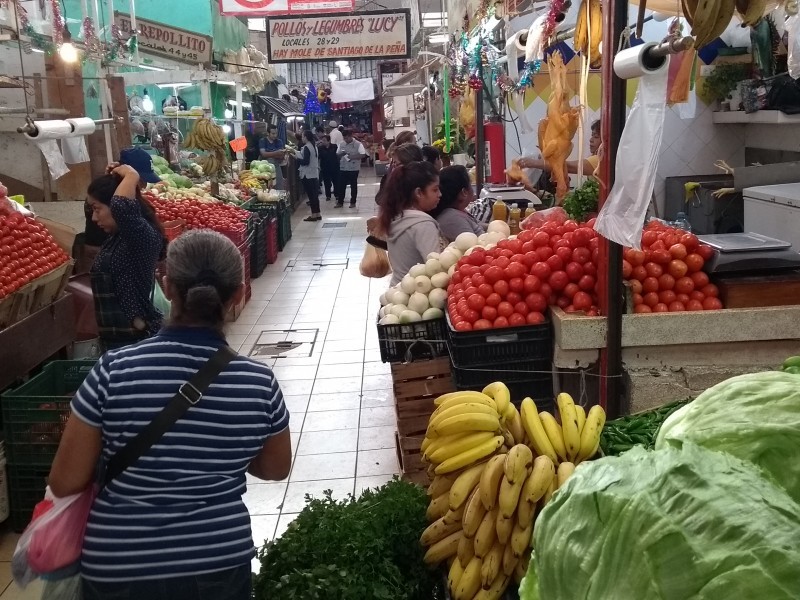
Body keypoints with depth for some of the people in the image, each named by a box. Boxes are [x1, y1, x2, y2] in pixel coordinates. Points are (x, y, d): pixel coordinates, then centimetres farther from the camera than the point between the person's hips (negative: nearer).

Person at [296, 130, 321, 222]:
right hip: (314, 174, 9)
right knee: (314, 194, 12)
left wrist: (297, 158, -6)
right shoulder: (314, 146, 12)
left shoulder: (306, 147, -15)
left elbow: (305, 162, -19)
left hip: (307, 175, -9)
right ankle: (317, 214, 15)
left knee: (311, 194, -4)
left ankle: (314, 215, -2)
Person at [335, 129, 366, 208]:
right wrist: (341, 154, -12)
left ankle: (353, 202, 16)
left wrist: (352, 157, -23)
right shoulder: (341, 144, 6)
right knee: (341, 185, 5)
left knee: (353, 185, 6)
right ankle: (340, 202, 13)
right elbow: (337, 154, 11)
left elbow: (363, 155, -14)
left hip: (354, 168, -4)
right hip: (343, 168, 4)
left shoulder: (358, 144, -8)